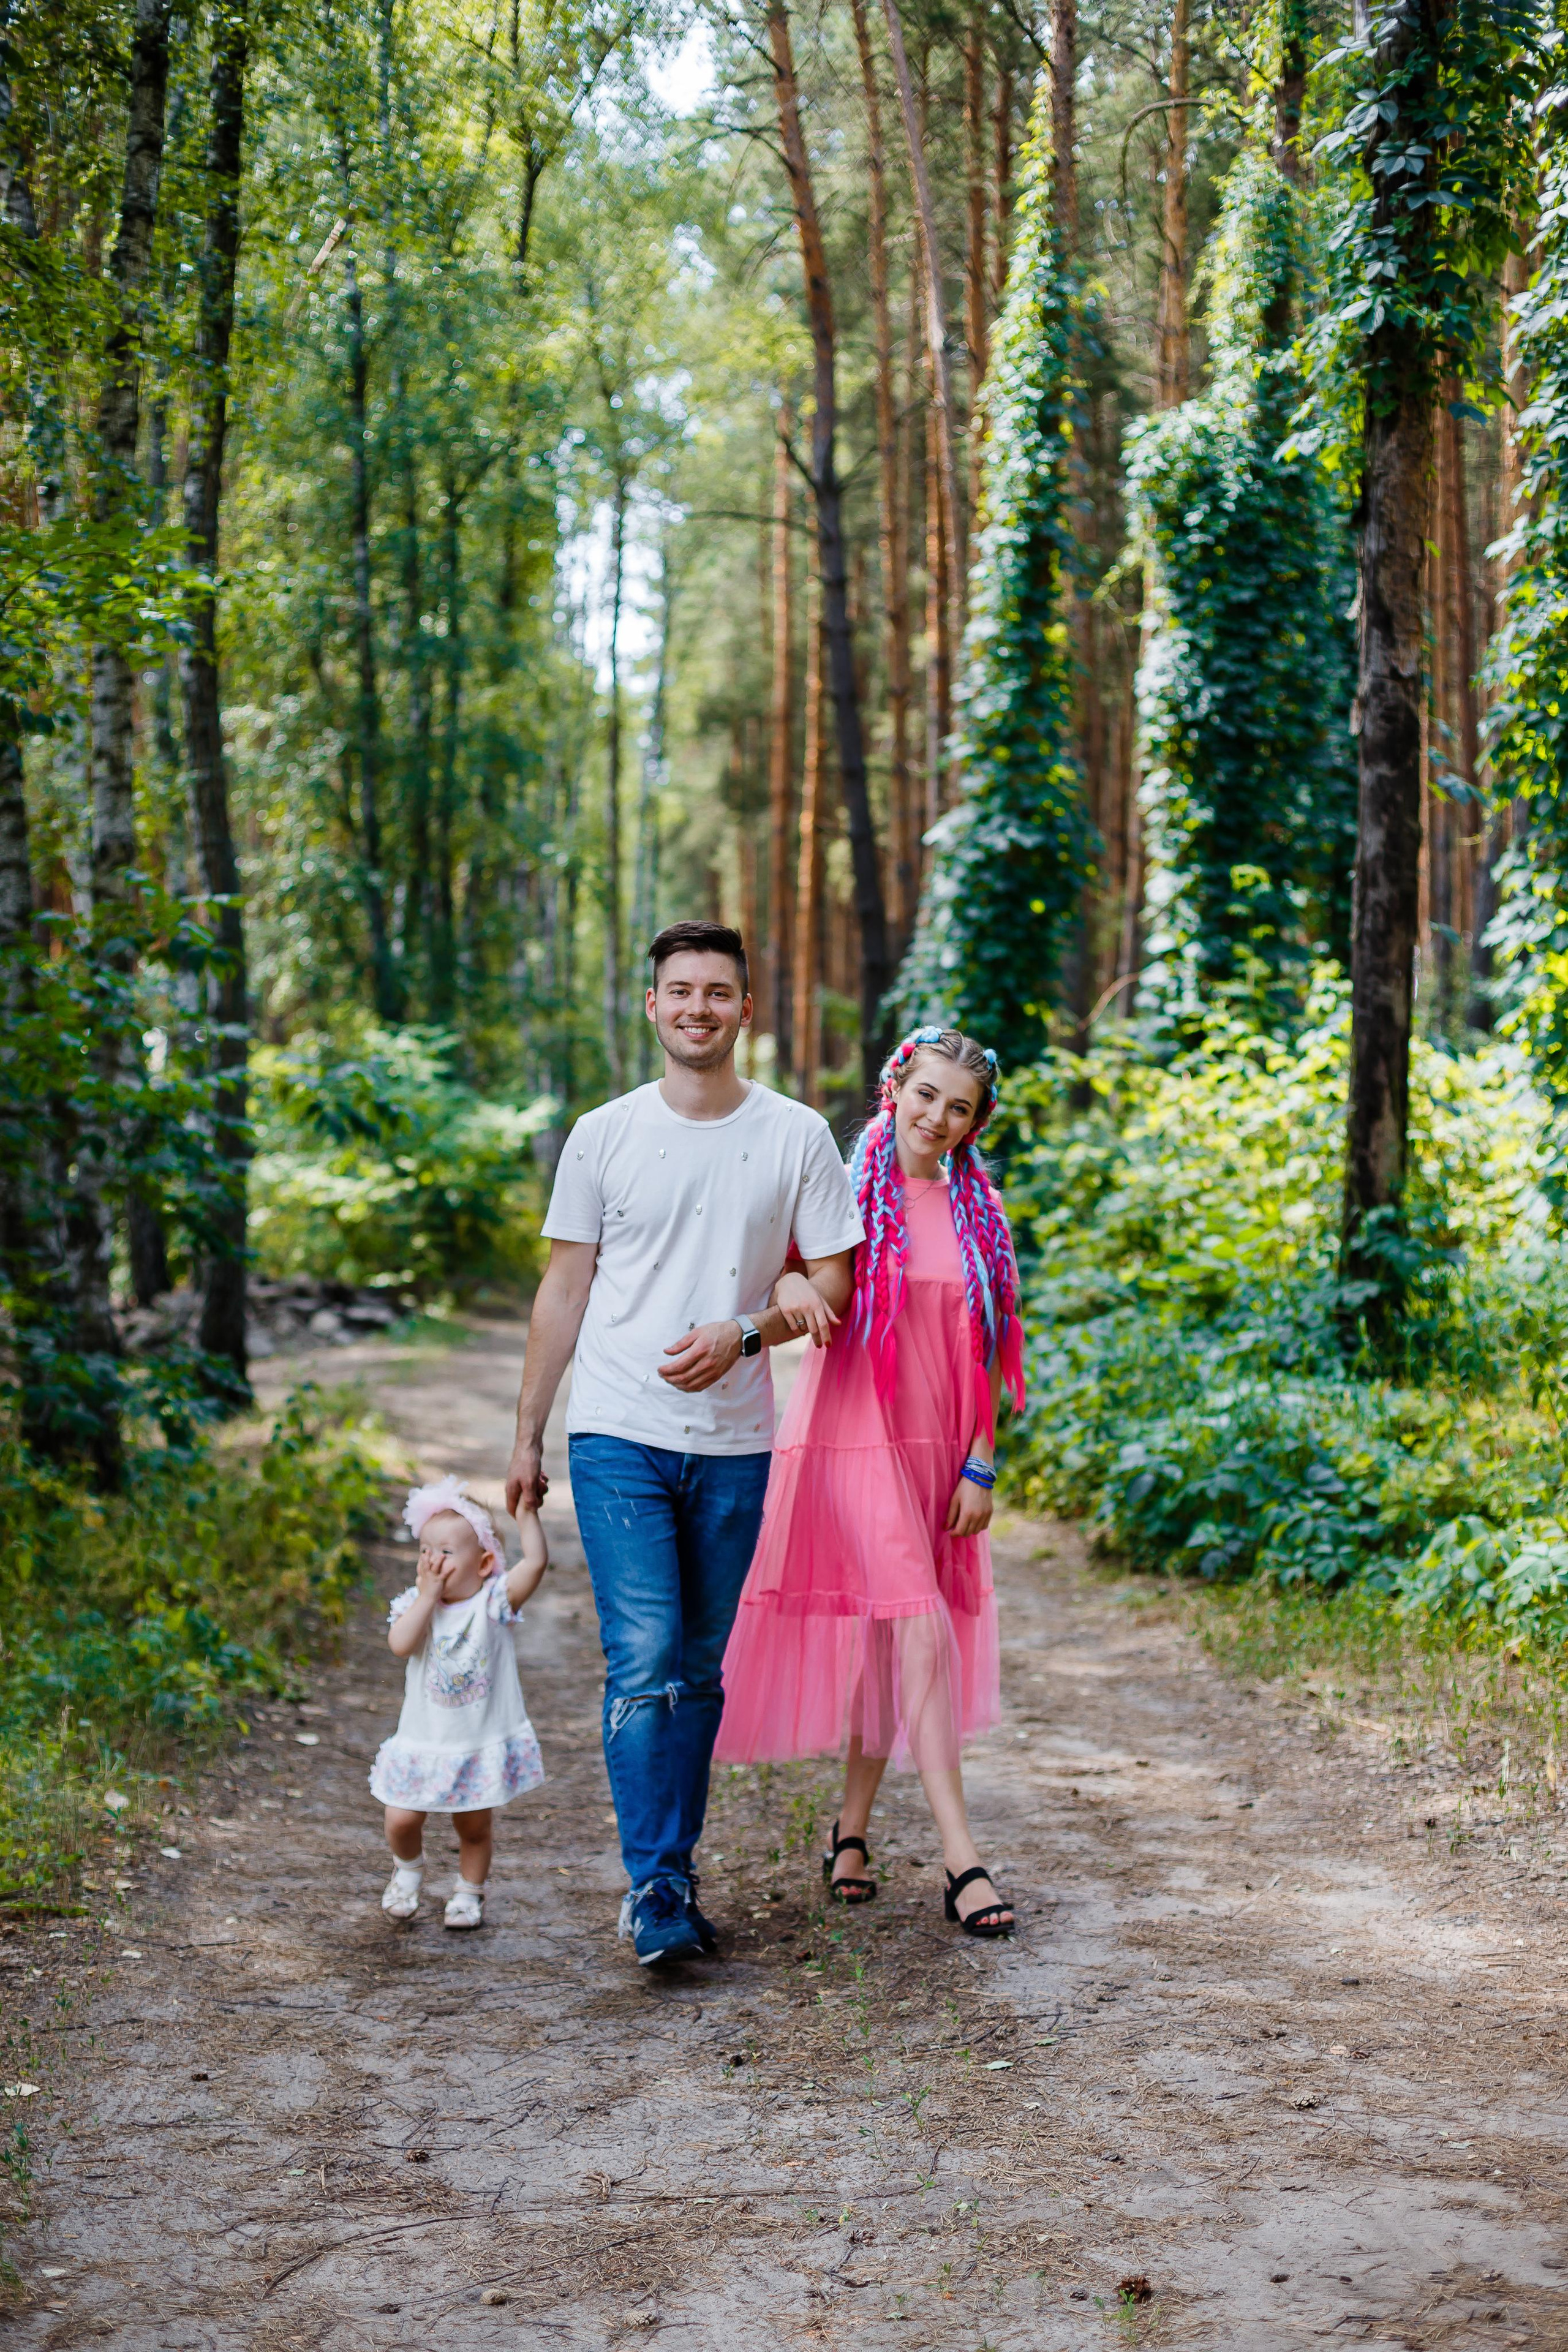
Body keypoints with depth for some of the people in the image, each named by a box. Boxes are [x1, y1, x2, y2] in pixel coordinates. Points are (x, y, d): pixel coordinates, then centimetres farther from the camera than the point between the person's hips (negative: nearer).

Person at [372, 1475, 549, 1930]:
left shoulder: (492, 1601, -9)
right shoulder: (414, 1603, -5)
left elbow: (536, 1561, -23)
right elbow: (400, 1644, -25)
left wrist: (526, 1511, -23)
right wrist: (428, 1595, -23)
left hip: (483, 1743, -1)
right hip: (424, 1743, 1)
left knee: (474, 1827, 10)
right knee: (401, 1821, 0)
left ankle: (469, 1893, 34)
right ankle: (408, 1868, 33)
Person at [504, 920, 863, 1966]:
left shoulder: (797, 1137, 3)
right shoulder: (604, 1136, 3)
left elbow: (833, 1282, 4)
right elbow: (566, 1289, 7)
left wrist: (741, 1338, -14)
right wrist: (527, 1436, 8)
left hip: (733, 1446, 2)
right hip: (619, 1437, -1)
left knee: (700, 1670, 10)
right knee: (645, 1664, -11)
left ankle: (678, 1869, 21)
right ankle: (654, 1889, -8)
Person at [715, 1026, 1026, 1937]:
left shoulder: (977, 1212, 8)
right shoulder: (847, 1192, -4)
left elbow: (988, 1353, 10)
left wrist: (981, 1466, 5)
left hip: (937, 1450, 5)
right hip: (854, 1440, -4)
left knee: (883, 1641, 11)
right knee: (920, 1628, -15)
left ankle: (853, 1827, 27)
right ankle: (962, 1858, -15)